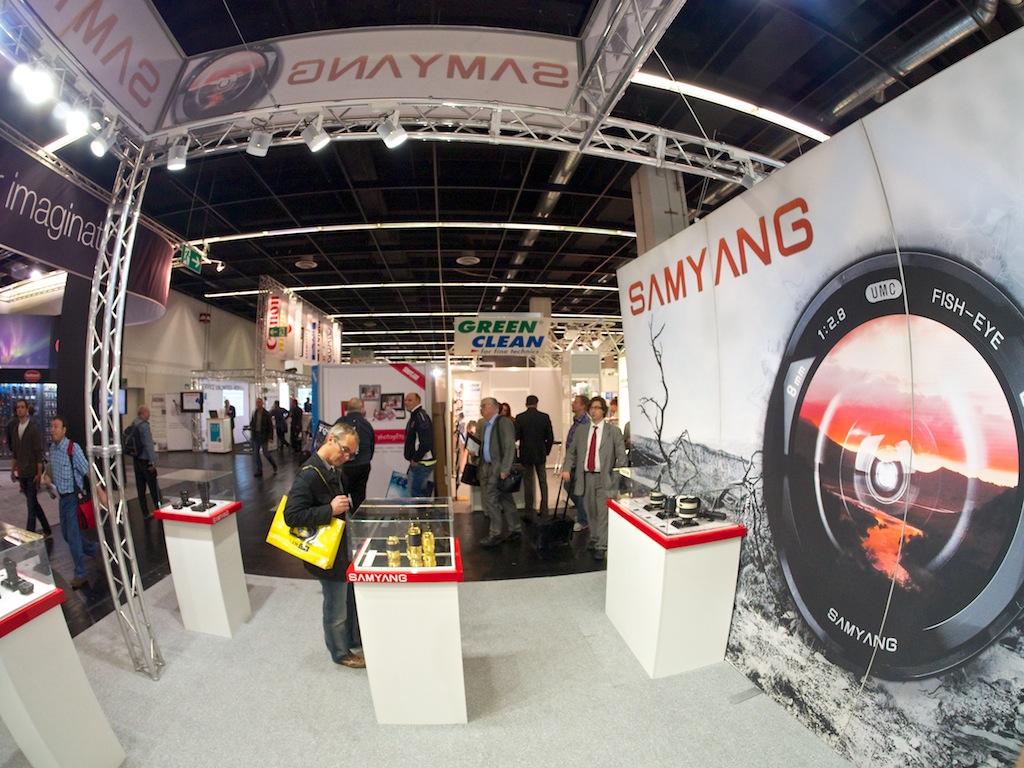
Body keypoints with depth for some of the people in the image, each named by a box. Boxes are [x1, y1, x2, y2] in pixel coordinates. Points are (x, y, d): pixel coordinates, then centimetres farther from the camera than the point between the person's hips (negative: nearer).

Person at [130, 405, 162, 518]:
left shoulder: (133, 425, 7)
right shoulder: (144, 425, -16)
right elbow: (148, 444, -19)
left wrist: (133, 459, 19)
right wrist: (152, 461, -16)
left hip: (136, 460, 8)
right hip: (145, 460, -8)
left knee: (140, 488, 11)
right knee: (153, 487, 2)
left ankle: (145, 513, 18)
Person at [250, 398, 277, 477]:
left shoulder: (266, 414, -9)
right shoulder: (254, 413, 4)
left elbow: (271, 426, -7)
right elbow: (251, 424, 13)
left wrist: (270, 437, -11)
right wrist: (251, 434, 5)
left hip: (263, 436, -4)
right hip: (255, 435, 4)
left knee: (265, 453, -1)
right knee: (256, 453, 4)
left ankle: (274, 464, 24)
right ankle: (259, 470, 12)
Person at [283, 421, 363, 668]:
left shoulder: (331, 469, 1)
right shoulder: (309, 475, -26)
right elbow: (292, 516, -28)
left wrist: (343, 506, 5)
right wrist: (330, 510, -33)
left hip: (343, 548, 9)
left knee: (352, 598, 25)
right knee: (336, 607, 14)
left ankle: (355, 639, 47)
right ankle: (340, 653, 38)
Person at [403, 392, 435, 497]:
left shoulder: (421, 416, -15)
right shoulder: (414, 417, 17)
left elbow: (425, 442, -24)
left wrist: (416, 459, -18)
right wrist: (413, 459, 14)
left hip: (422, 463, -10)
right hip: (417, 462, 10)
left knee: (414, 493, -7)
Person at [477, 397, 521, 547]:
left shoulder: (504, 422, -12)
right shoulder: (483, 424, 12)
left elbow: (510, 447, -17)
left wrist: (504, 469, -20)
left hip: (499, 467, -7)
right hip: (487, 466, 7)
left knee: (490, 498, -5)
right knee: (505, 499, 14)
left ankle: (495, 534, 9)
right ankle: (515, 529, 25)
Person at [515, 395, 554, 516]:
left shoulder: (520, 418, -9)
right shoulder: (545, 417, -4)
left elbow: (516, 436, -8)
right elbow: (550, 437, -2)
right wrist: (546, 451, 9)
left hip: (526, 454, -1)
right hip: (540, 454, 1)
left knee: (528, 482, 8)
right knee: (543, 482, 11)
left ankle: (529, 509, 13)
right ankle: (544, 509, 13)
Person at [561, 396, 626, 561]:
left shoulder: (613, 431, -1)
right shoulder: (580, 431, 8)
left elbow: (621, 455, -4)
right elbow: (571, 452, 12)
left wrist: (619, 477, -12)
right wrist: (566, 469, -2)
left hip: (605, 478, -3)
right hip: (586, 477, 3)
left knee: (603, 513, -2)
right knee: (592, 512, 16)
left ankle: (601, 547, 10)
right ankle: (594, 538, 35)